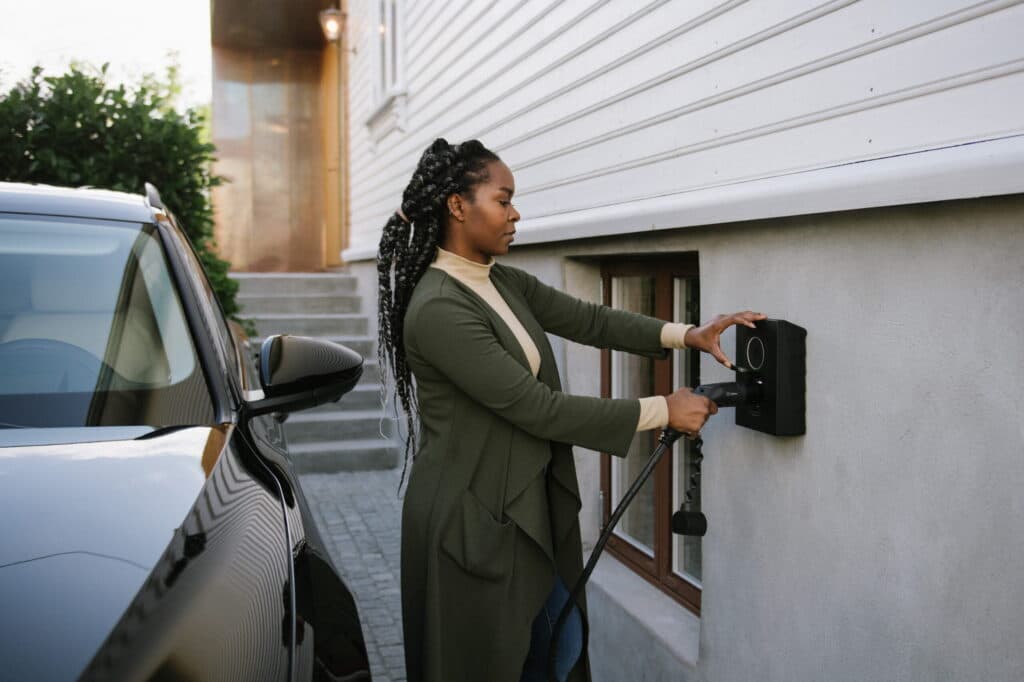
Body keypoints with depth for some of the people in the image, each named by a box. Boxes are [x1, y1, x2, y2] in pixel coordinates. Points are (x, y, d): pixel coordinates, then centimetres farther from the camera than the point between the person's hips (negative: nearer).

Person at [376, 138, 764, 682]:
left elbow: (588, 320, 4)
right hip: (472, 518, -8)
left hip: (529, 506, 8)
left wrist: (686, 335, -10)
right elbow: (537, 408, -24)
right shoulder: (438, 309, -23)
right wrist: (661, 411, -18)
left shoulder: (504, 283, 5)